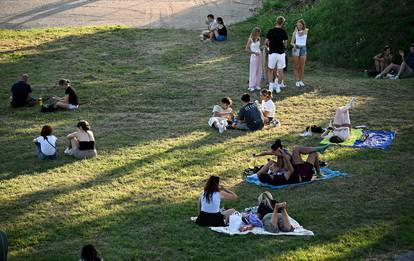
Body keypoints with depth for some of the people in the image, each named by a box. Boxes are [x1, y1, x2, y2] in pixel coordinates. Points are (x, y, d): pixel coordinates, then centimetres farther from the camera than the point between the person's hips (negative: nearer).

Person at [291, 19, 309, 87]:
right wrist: (293, 45, -16)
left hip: (303, 49, 0)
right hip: (296, 49, 0)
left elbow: (300, 34, -16)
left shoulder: (306, 30, 1)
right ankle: (297, 81, 1)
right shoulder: (295, 32, 5)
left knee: (302, 67, 2)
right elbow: (292, 42, 6)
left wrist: (297, 30, 0)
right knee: (296, 66, -1)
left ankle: (301, 81, 12)